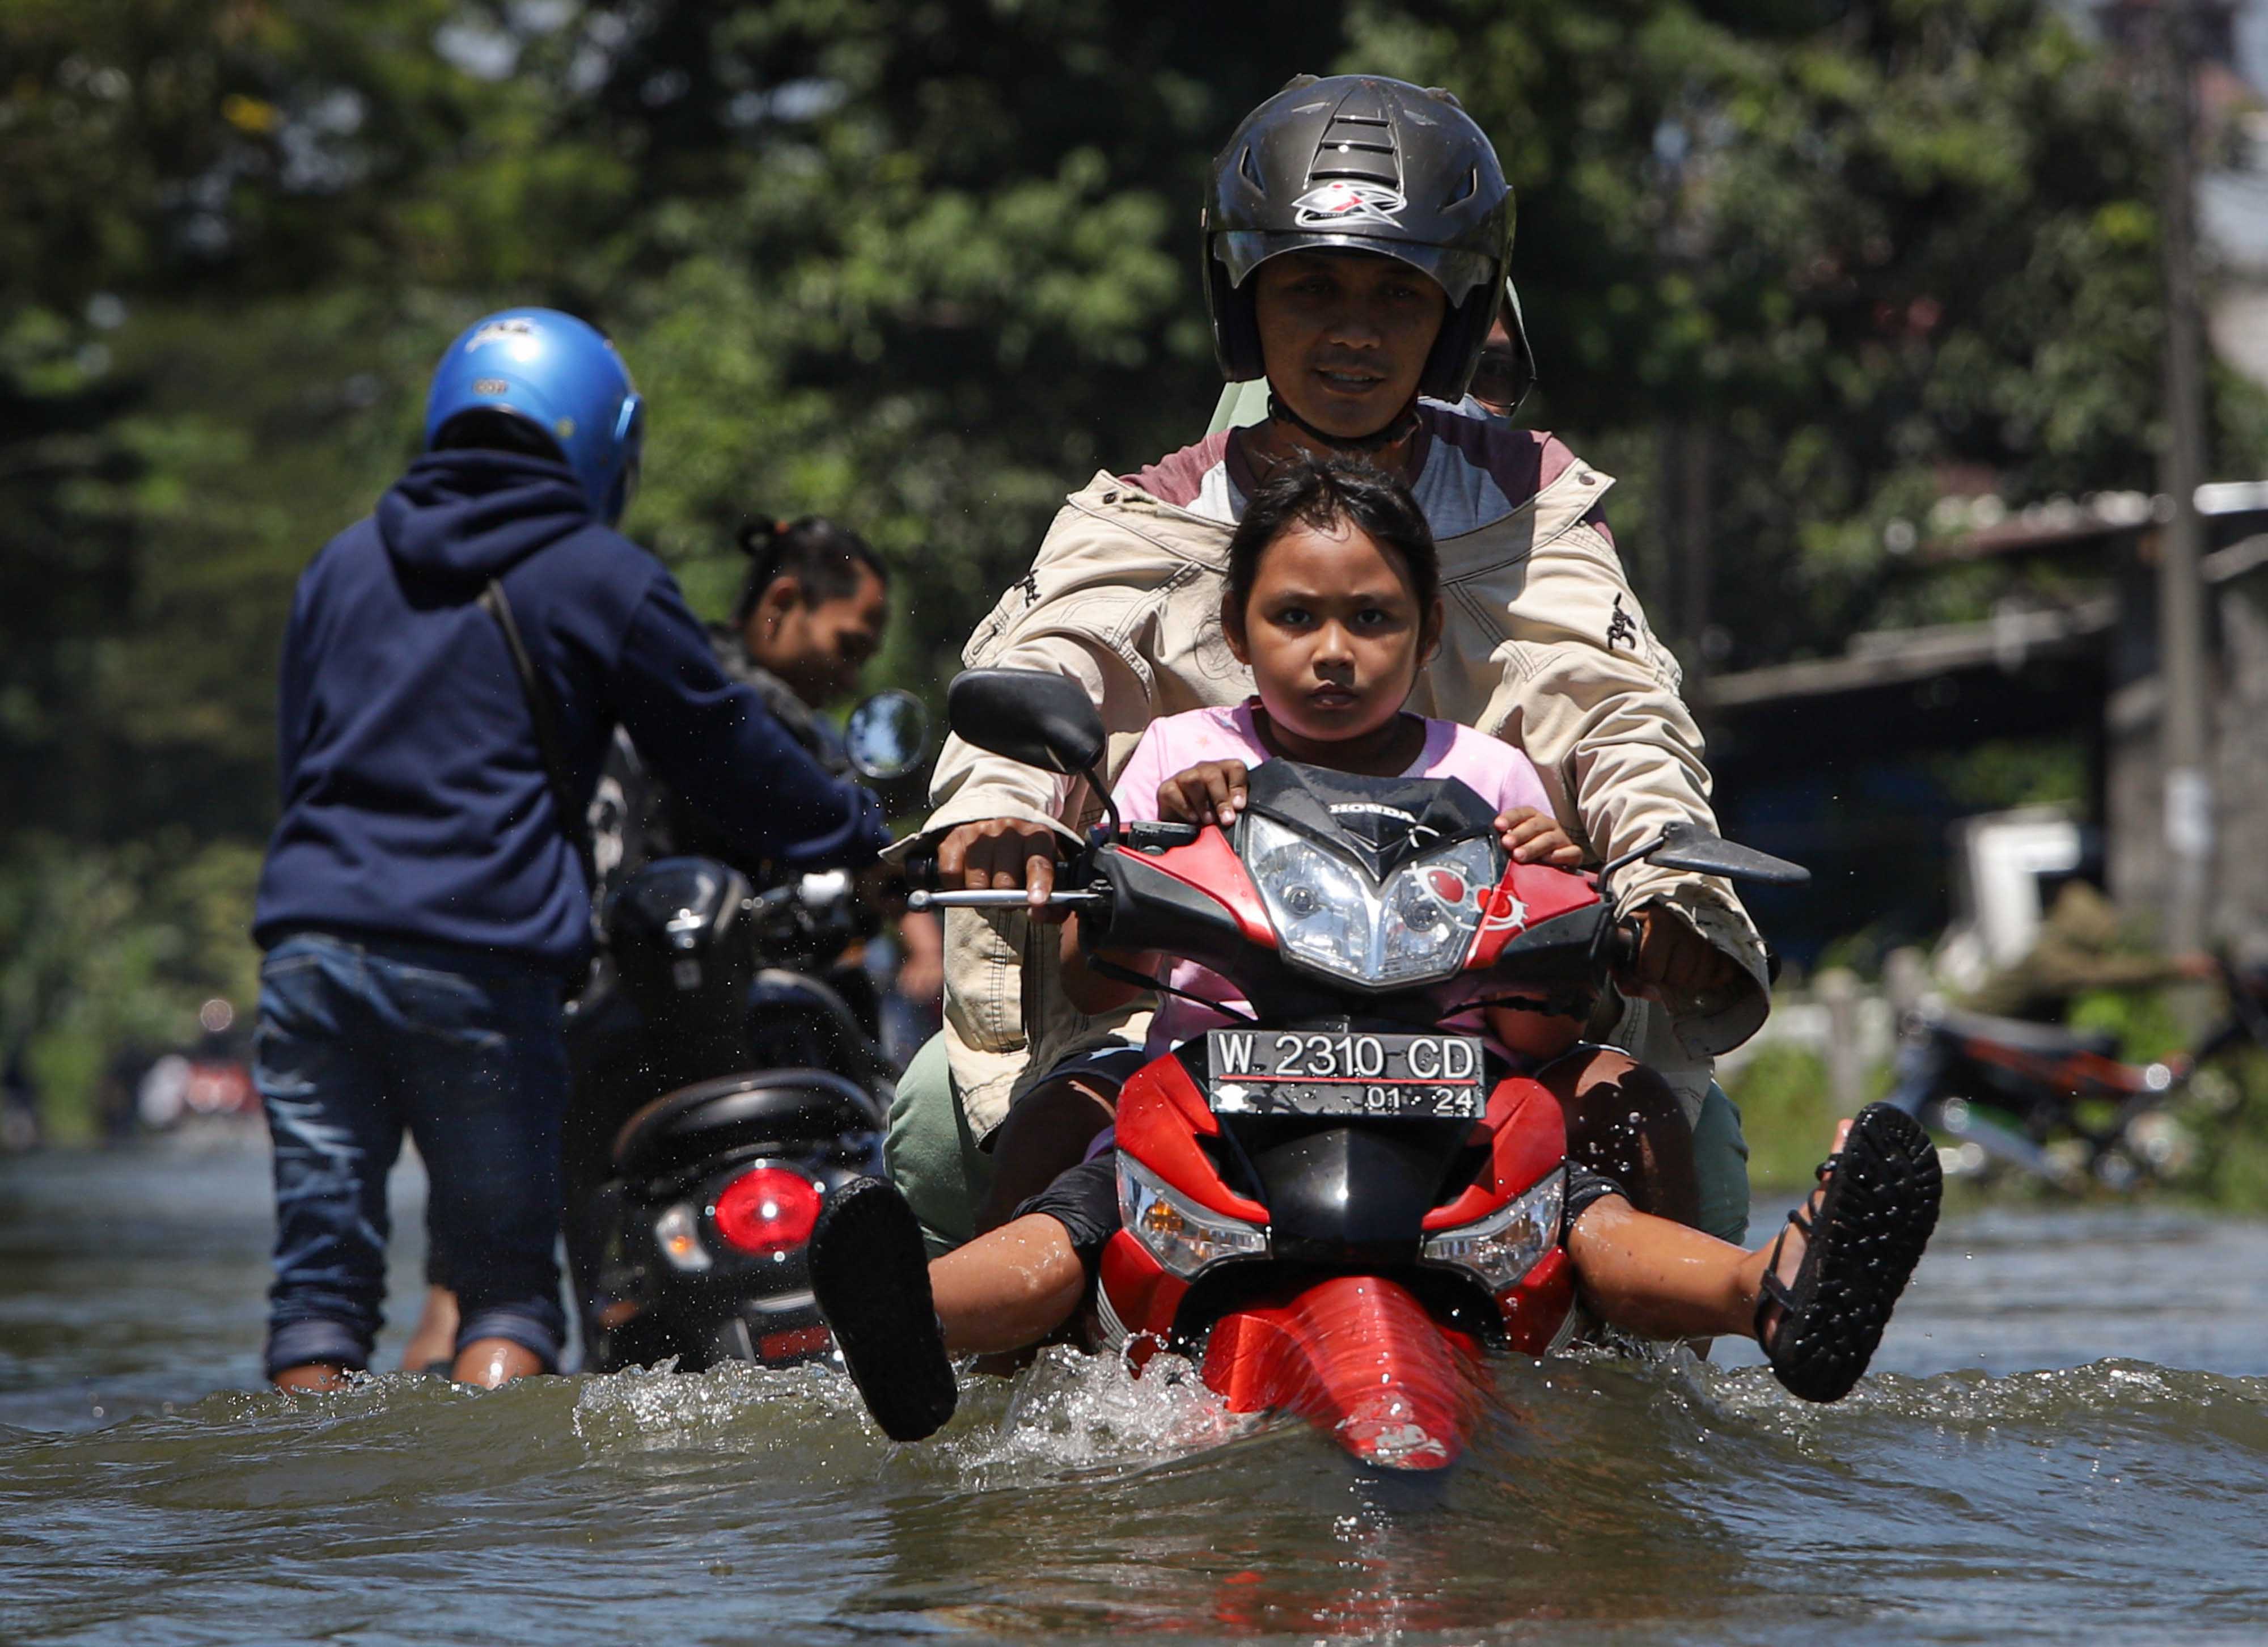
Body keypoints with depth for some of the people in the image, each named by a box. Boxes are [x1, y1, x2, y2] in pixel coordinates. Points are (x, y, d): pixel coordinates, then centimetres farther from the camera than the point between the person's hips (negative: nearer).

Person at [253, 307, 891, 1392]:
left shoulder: (344, 563, 20)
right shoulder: (603, 579, 4)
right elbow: (727, 753, 11)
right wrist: (867, 838, 25)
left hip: (311, 929, 4)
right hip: (479, 961, -4)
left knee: (320, 1270, 5)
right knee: (506, 1276, 2)